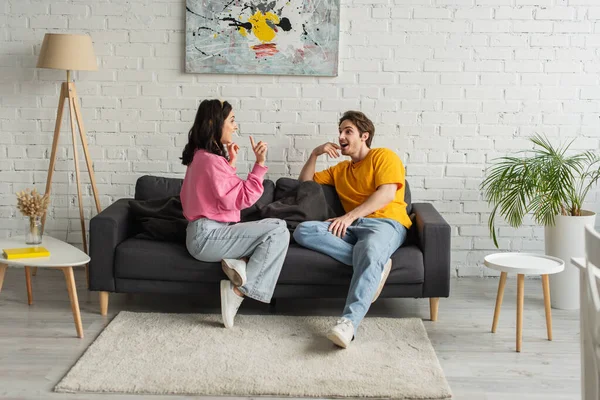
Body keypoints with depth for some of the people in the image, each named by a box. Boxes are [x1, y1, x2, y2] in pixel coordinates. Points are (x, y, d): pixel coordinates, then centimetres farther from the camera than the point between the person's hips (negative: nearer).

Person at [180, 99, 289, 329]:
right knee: (278, 231, -17)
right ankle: (240, 290, -17)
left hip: (206, 233, 10)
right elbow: (242, 199, -17)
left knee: (274, 227, 9)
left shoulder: (201, 155, 15)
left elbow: (227, 194, 22)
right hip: (208, 237, -10)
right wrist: (259, 163, -19)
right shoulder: (211, 160, -17)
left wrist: (230, 163, 13)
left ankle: (239, 262, -10)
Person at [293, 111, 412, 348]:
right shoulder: (340, 169, 31)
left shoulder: (384, 156, 10)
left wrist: (350, 216, -15)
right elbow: (305, 181, 36)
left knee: (371, 253, -42)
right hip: (353, 226, 6)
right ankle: (375, 264, -29)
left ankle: (349, 322, -56)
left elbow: (387, 193, -7)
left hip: (386, 223, -6)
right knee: (303, 231, -22)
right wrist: (315, 154, 19)